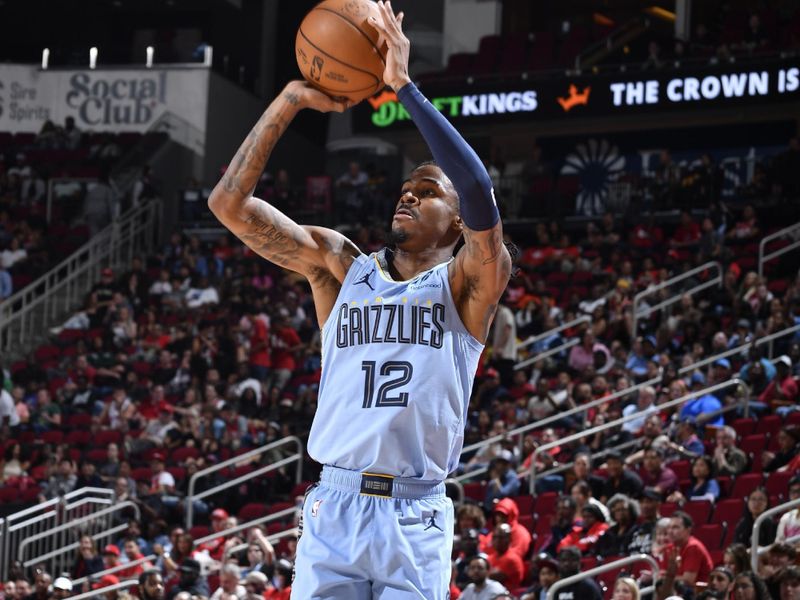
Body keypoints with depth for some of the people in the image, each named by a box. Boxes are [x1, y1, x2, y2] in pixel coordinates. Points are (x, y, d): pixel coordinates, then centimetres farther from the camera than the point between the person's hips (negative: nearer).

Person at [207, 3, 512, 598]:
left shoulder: (465, 285, 4)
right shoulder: (340, 264, 14)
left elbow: (480, 194, -17)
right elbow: (229, 202, 7)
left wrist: (405, 86, -16)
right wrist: (291, 100, -1)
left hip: (416, 520, -2)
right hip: (334, 509, 2)